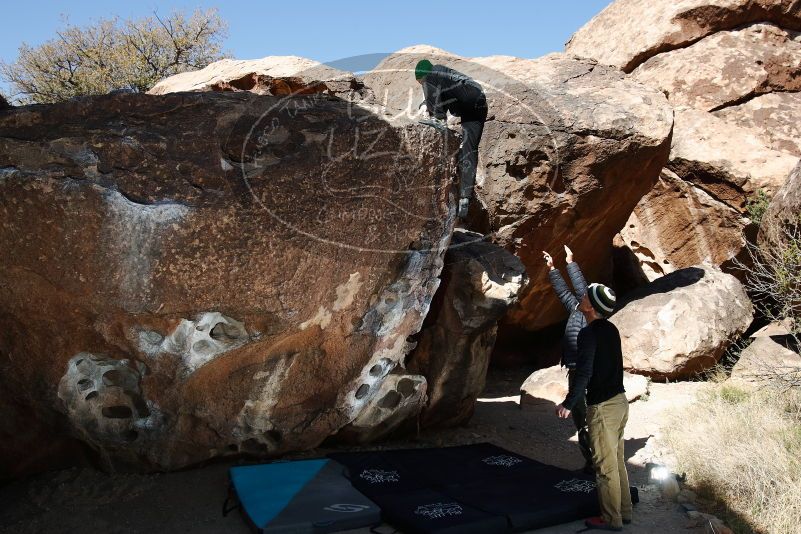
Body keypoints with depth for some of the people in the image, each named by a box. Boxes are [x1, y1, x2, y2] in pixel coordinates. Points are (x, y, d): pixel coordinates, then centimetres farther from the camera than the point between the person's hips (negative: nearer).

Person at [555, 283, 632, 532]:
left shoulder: (589, 333, -18)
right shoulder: (611, 330, 7)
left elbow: (584, 373, -25)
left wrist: (568, 404, -20)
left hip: (602, 406, -8)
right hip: (619, 401, 8)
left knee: (606, 465, 3)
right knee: (617, 461, 18)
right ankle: (624, 511, 28)